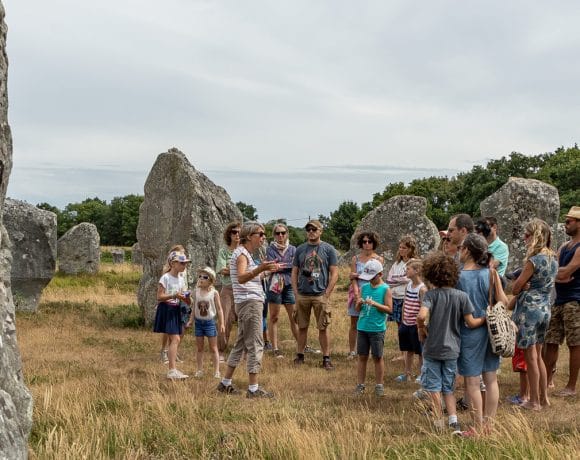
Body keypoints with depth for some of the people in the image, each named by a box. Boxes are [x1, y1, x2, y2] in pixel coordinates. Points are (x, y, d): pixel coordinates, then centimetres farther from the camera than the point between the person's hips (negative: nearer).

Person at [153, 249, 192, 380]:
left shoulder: (181, 279, 11)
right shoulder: (165, 278, -10)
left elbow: (187, 302, 13)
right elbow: (159, 297, -14)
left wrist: (186, 298, -10)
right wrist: (173, 296, -27)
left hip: (176, 310, 8)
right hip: (166, 309, -8)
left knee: (173, 340, 8)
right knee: (175, 339, -15)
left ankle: (172, 370, 13)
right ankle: (172, 370, -17)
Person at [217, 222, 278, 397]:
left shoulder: (245, 253, 19)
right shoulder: (241, 253, -12)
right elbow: (241, 278, -30)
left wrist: (266, 269, 38)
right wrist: (259, 269, -46)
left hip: (246, 304, 10)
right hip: (250, 303, -10)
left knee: (241, 344, 14)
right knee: (255, 345, -9)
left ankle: (225, 383, 19)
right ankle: (253, 389, -9)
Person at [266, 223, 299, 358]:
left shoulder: (292, 249, 11)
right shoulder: (270, 249, 4)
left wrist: (279, 266, -12)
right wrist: (288, 265, -13)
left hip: (289, 285, 2)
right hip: (275, 285, -2)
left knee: (294, 317, 1)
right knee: (274, 317, 0)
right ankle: (275, 348, 3)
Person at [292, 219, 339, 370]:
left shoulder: (328, 249, 0)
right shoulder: (300, 249, 8)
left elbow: (334, 273, -1)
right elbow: (294, 272, 12)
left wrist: (327, 294, -8)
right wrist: (296, 293, 2)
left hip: (321, 295, -3)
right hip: (302, 294, 3)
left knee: (323, 328, 0)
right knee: (302, 327, 9)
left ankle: (326, 358, 6)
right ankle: (299, 356, 19)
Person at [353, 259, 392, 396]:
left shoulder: (385, 289, -6)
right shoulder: (364, 287, 6)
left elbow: (389, 308, -9)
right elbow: (358, 309, 9)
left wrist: (375, 304, -20)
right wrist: (359, 303, -13)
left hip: (377, 329, -4)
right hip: (362, 327, 4)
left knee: (377, 357, 5)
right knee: (362, 356, 8)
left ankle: (379, 385, 16)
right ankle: (360, 384, 15)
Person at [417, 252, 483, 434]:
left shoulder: (431, 295, -13)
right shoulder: (461, 296, -6)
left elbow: (421, 316, -28)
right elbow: (471, 322, -7)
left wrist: (421, 328, -8)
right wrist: (485, 320, 11)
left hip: (432, 349, -3)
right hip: (452, 349, 3)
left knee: (434, 387, 10)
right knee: (448, 388, 17)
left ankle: (439, 423, 15)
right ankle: (453, 420, 3)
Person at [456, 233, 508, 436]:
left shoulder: (457, 276, -12)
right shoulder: (490, 273, -3)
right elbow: (503, 302, -2)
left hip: (469, 332, -4)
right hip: (491, 330, 4)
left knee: (472, 381, 4)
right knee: (491, 379, 12)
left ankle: (478, 428, 6)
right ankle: (489, 425, 20)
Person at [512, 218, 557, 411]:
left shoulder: (533, 260, -18)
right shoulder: (553, 259, 7)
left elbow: (516, 288, -11)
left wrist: (523, 286, 9)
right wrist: (527, 285, 1)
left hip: (528, 309, -8)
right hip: (545, 309, 8)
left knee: (530, 357, 2)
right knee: (538, 355, 17)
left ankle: (534, 401, 9)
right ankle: (544, 398, 22)